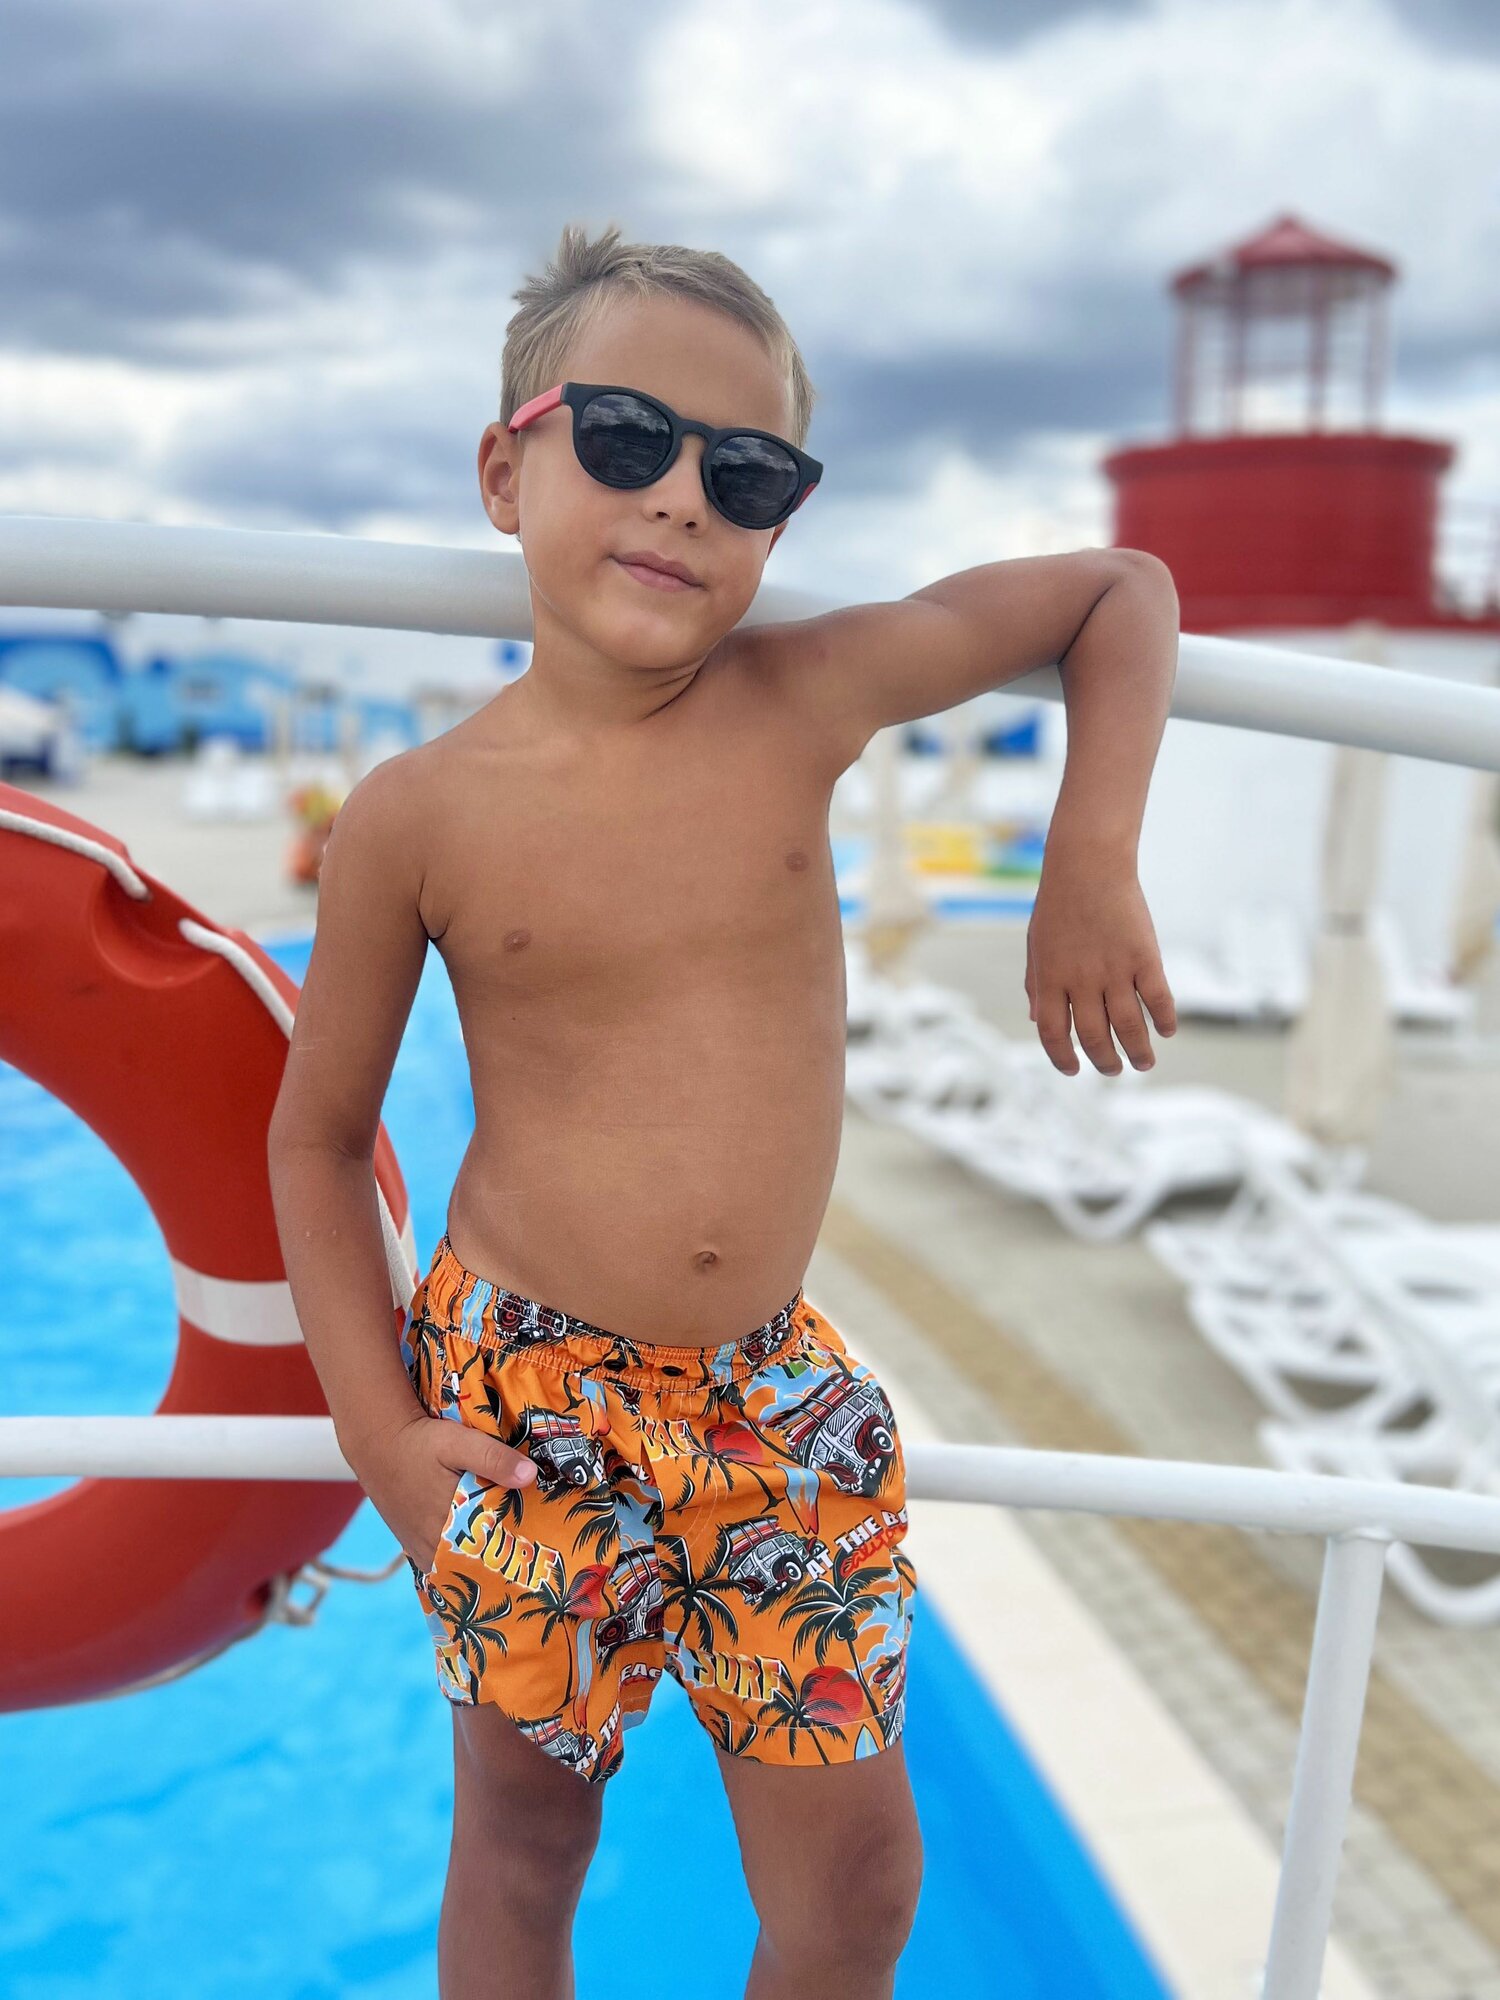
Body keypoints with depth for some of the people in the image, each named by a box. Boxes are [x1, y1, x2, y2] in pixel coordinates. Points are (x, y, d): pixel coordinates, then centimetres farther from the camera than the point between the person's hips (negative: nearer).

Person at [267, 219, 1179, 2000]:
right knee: (521, 1849, 18)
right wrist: (384, 1439, -5)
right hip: (522, 1398, -1)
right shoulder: (419, 814, -11)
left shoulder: (812, 698, -8)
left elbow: (1122, 588, 5)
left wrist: (1089, 868, -6)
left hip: (774, 1395, 2)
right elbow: (317, 1135, 0)